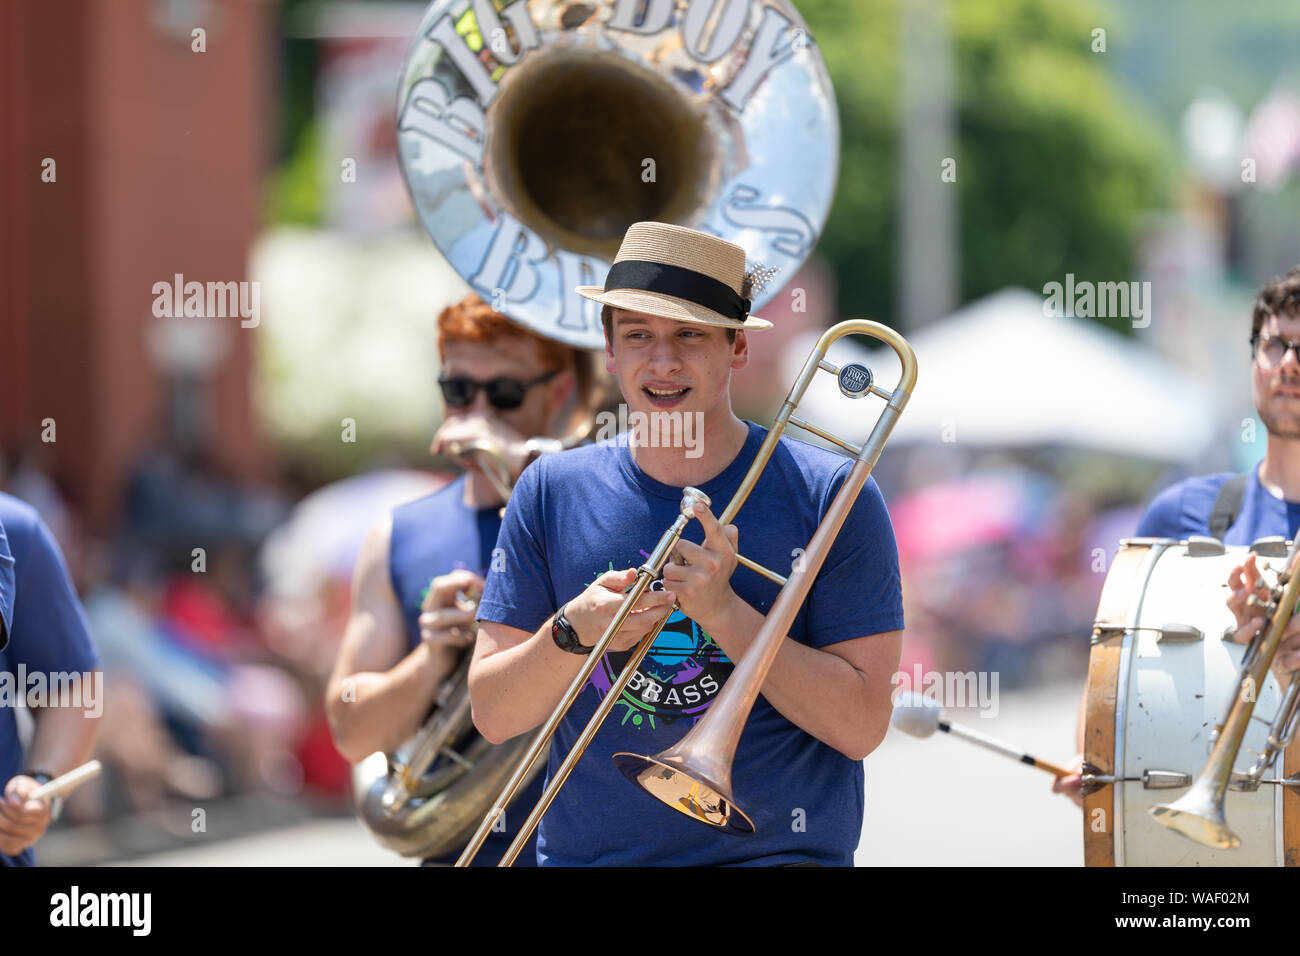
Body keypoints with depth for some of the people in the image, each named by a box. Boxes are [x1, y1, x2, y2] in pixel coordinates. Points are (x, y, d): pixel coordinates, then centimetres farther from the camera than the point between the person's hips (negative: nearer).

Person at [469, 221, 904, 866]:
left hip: (773, 854, -3)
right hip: (582, 853, 3)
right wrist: (571, 635, -12)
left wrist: (722, 610, -13)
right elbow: (492, 714, 6)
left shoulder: (830, 497, 1)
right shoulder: (551, 493, 9)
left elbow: (860, 726, -5)